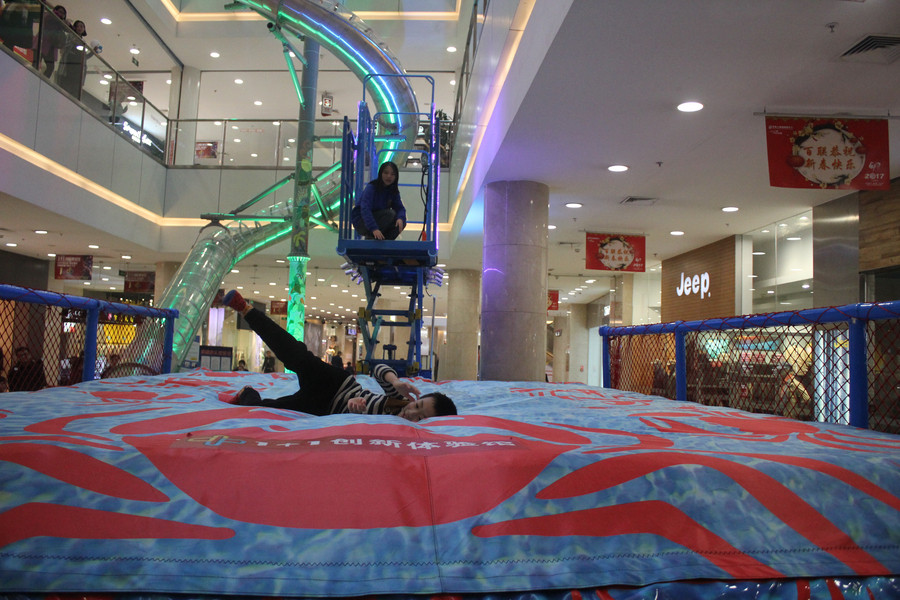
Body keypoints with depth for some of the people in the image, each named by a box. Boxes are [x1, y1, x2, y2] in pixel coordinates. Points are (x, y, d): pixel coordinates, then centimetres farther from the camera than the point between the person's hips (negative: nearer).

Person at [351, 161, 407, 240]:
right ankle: (370, 238, -13)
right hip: (361, 221, -6)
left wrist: (401, 218, -32)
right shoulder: (371, 187, -21)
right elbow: (365, 209, -32)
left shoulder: (393, 190, -1)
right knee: (390, 213, -26)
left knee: (401, 223, -14)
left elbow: (400, 207, -5)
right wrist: (374, 229, -46)